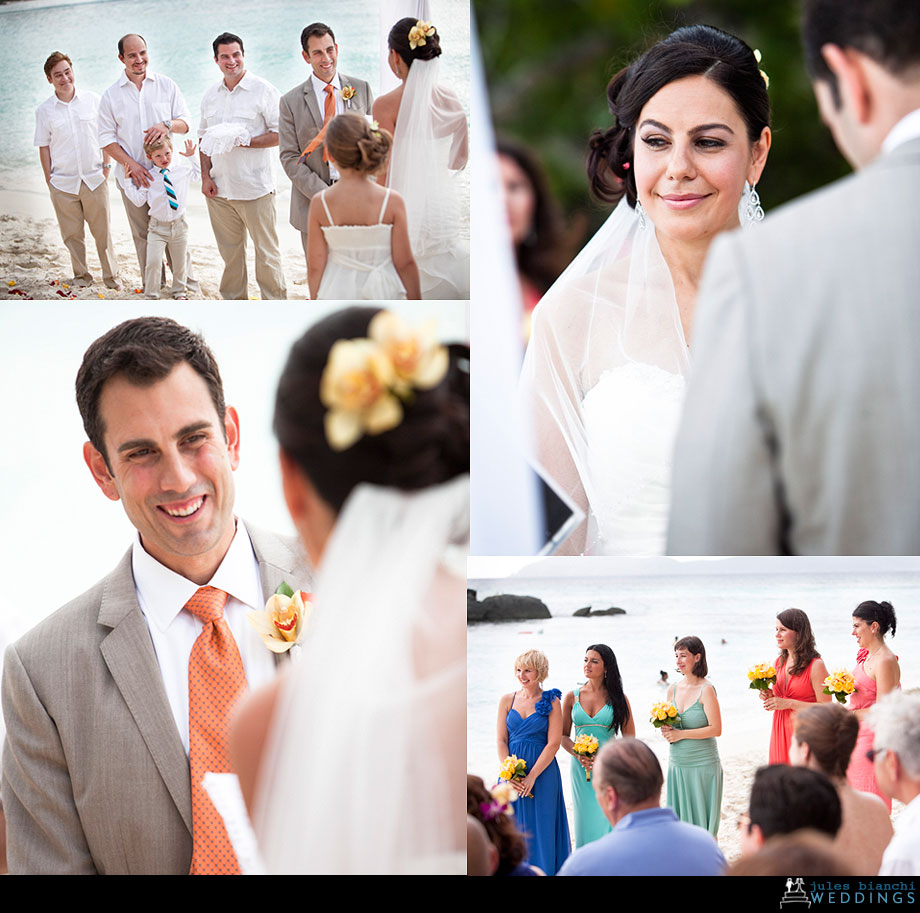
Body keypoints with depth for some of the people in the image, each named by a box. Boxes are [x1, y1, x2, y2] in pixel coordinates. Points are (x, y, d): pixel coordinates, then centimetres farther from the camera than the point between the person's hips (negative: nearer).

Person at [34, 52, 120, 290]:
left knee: (103, 231, 4)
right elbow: (44, 147, 5)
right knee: (72, 234, 6)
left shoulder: (93, 100, 1)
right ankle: (81, 276, 21)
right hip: (63, 184, 0)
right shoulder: (44, 111, 1)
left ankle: (111, 275, 18)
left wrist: (106, 166, 4)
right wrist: (50, 182, 2)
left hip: (94, 179, 0)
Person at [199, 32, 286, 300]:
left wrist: (244, 141, -18)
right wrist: (205, 176, 7)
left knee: (266, 252, -2)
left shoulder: (264, 91, -4)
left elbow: (279, 134, -7)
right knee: (230, 250, 11)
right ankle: (235, 300, 22)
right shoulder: (211, 95, 13)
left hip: (255, 187, -5)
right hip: (219, 188, 5)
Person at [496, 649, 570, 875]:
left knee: (540, 829, 0)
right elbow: (501, 740, 5)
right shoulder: (507, 700, 7)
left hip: (542, 772, -3)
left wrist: (532, 777, -14)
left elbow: (553, 743, -7)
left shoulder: (551, 702, -2)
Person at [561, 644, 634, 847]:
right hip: (581, 768, 2)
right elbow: (563, 735, 11)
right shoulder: (572, 697, 7)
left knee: (607, 822, -7)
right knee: (585, 821, 2)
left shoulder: (617, 698, 1)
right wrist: (578, 754, -8)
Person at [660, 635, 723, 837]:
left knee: (703, 822, 0)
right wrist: (666, 730, -4)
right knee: (680, 821, 8)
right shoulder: (673, 689, 7)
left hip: (702, 765, -6)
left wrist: (681, 734, -16)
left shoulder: (706, 690, -12)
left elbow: (716, 729, -17)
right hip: (677, 765, 6)